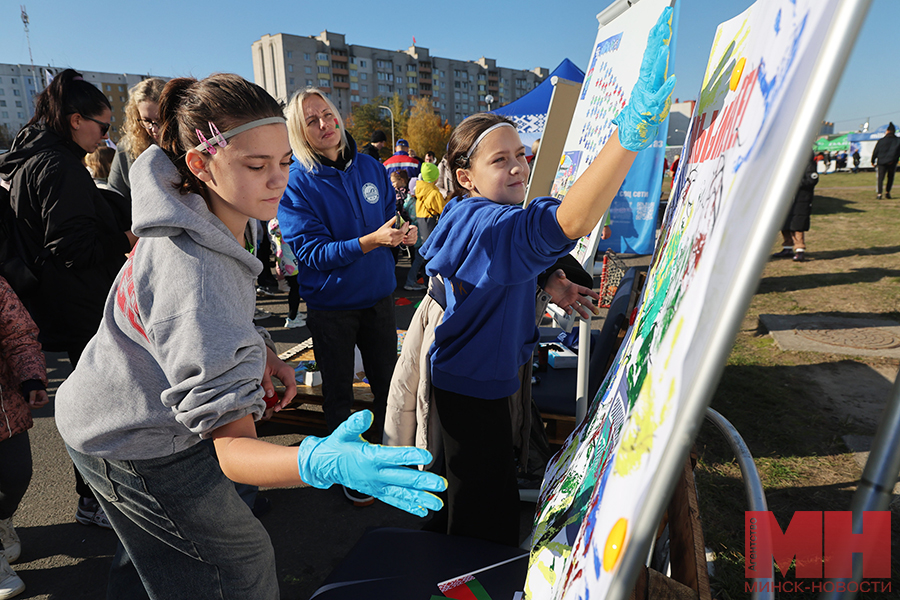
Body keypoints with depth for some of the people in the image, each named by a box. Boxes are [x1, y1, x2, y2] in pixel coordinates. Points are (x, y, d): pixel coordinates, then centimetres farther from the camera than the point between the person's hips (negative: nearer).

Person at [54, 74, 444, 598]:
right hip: (136, 449, -8)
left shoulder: (219, 217, -10)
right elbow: (233, 446, -40)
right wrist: (323, 463, -59)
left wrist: (260, 353, -7)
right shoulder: (195, 275, -40)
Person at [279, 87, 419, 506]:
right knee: (338, 393, 13)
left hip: (378, 296, 4)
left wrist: (402, 233, -13)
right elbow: (312, 252, -21)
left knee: (388, 384, 16)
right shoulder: (295, 183, -14)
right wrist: (371, 241, -32)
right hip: (331, 305, -4)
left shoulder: (370, 167, 1)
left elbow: (391, 216, 11)